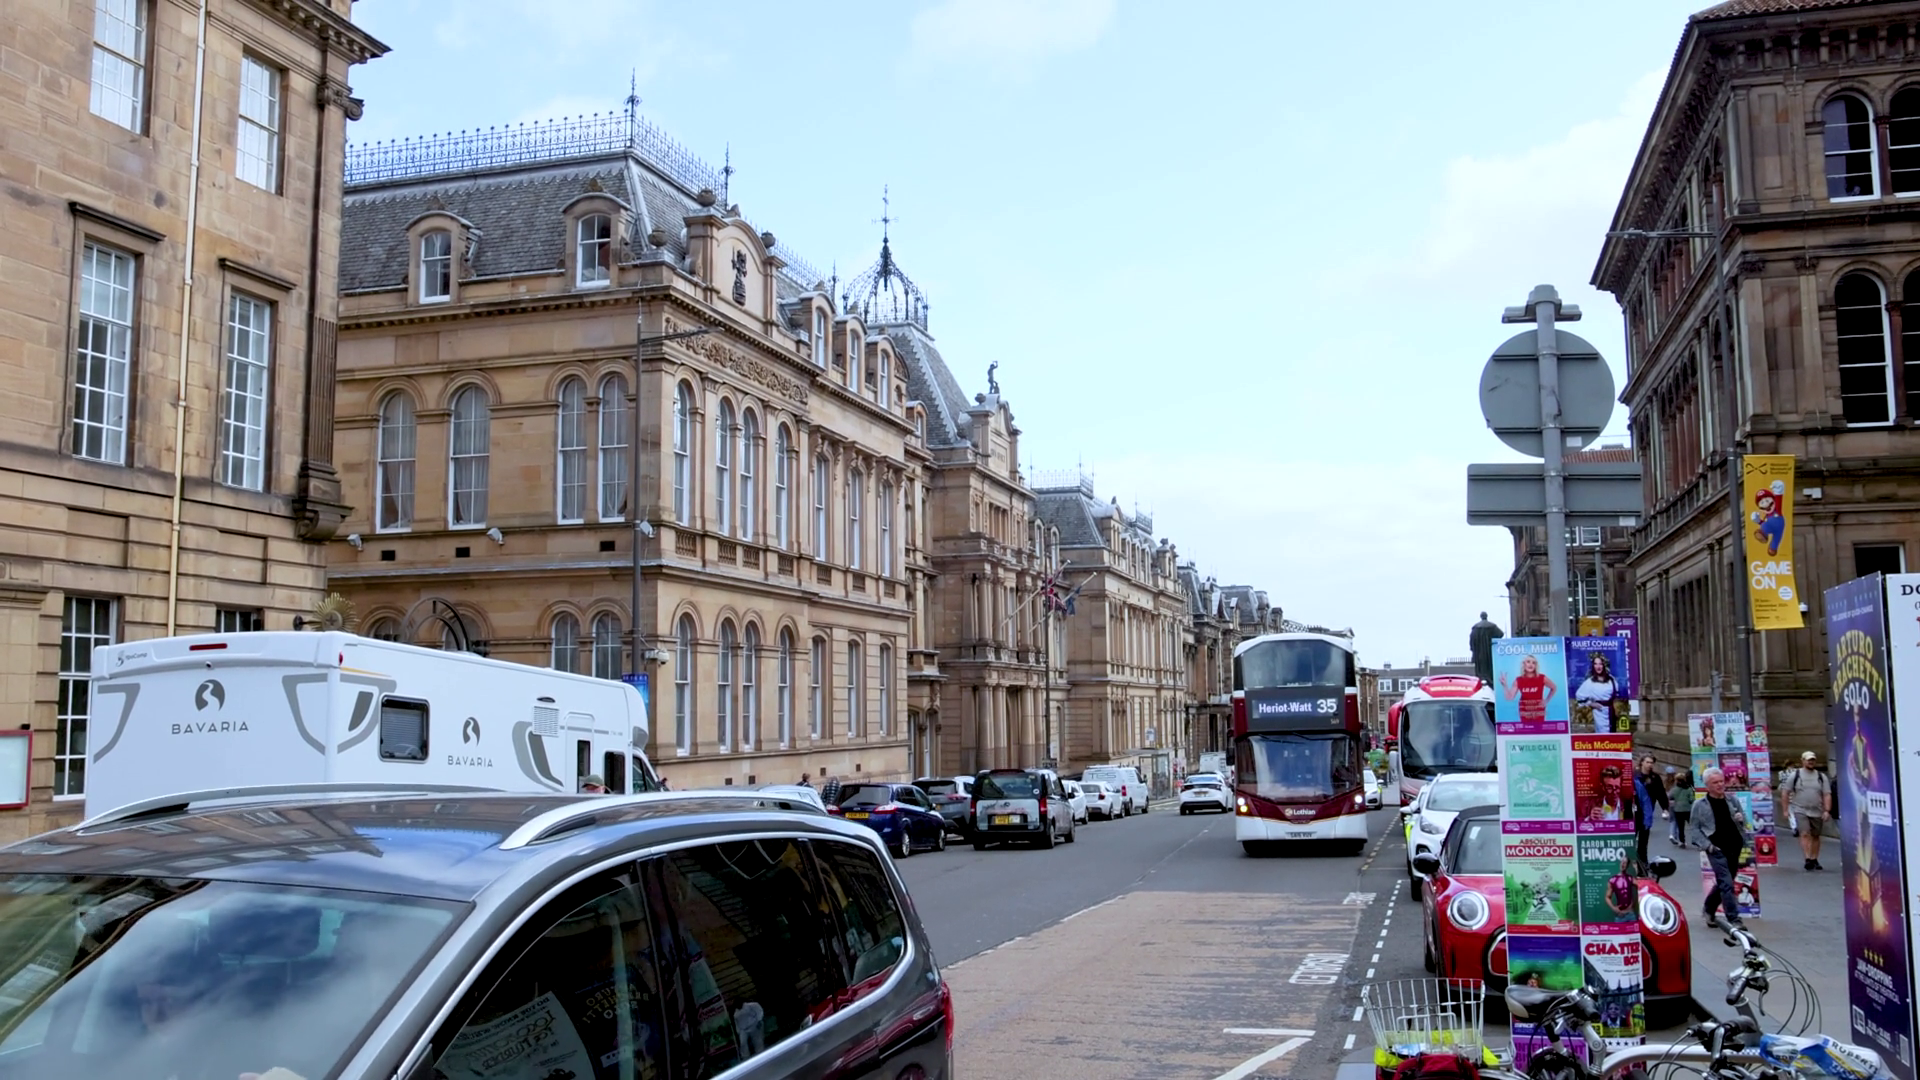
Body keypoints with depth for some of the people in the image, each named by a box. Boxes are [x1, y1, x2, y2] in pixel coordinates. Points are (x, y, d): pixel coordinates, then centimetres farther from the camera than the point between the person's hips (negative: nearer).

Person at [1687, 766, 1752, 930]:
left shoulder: (1732, 801, 9)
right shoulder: (1700, 805, -3)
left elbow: (1744, 820, 21)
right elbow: (1693, 828, -2)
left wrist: (1741, 818, -3)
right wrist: (1707, 845, -13)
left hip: (1734, 848, 5)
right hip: (1717, 850, -5)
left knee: (1722, 883, 14)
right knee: (1727, 884, -13)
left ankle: (1709, 910, 35)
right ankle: (1734, 919, -11)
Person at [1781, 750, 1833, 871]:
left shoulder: (1821, 776, 7)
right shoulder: (1795, 775, 1)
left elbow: (1827, 795, 3)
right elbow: (1785, 792, 3)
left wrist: (1827, 810, -8)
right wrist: (1786, 809, -1)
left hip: (1817, 812, 3)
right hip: (1800, 811, -3)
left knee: (1815, 836, 10)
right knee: (1805, 834, -16)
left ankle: (1814, 860, 21)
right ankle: (1808, 859, -21)